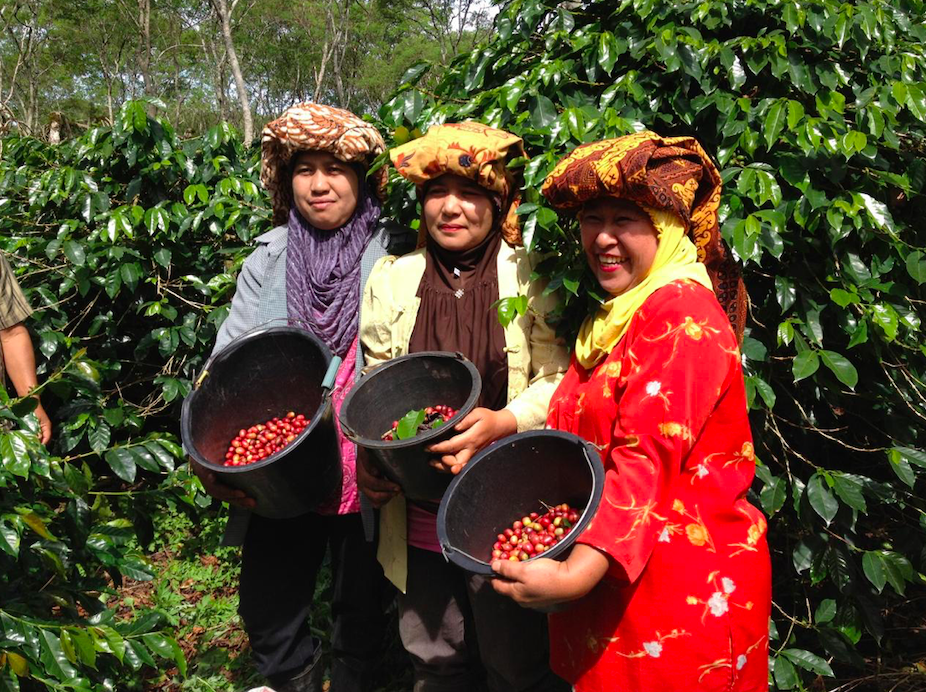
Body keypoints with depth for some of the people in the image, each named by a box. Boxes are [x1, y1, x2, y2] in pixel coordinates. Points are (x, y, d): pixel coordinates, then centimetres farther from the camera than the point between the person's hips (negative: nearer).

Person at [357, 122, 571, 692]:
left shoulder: (532, 277, -3)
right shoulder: (393, 278, 8)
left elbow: (558, 379, -6)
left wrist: (503, 422, -24)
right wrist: (367, 456, -7)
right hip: (419, 521, 4)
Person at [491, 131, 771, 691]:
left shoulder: (682, 313, -16)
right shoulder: (616, 315, 14)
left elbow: (645, 459, -25)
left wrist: (579, 571, -32)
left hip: (679, 585, -8)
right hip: (612, 577, 9)